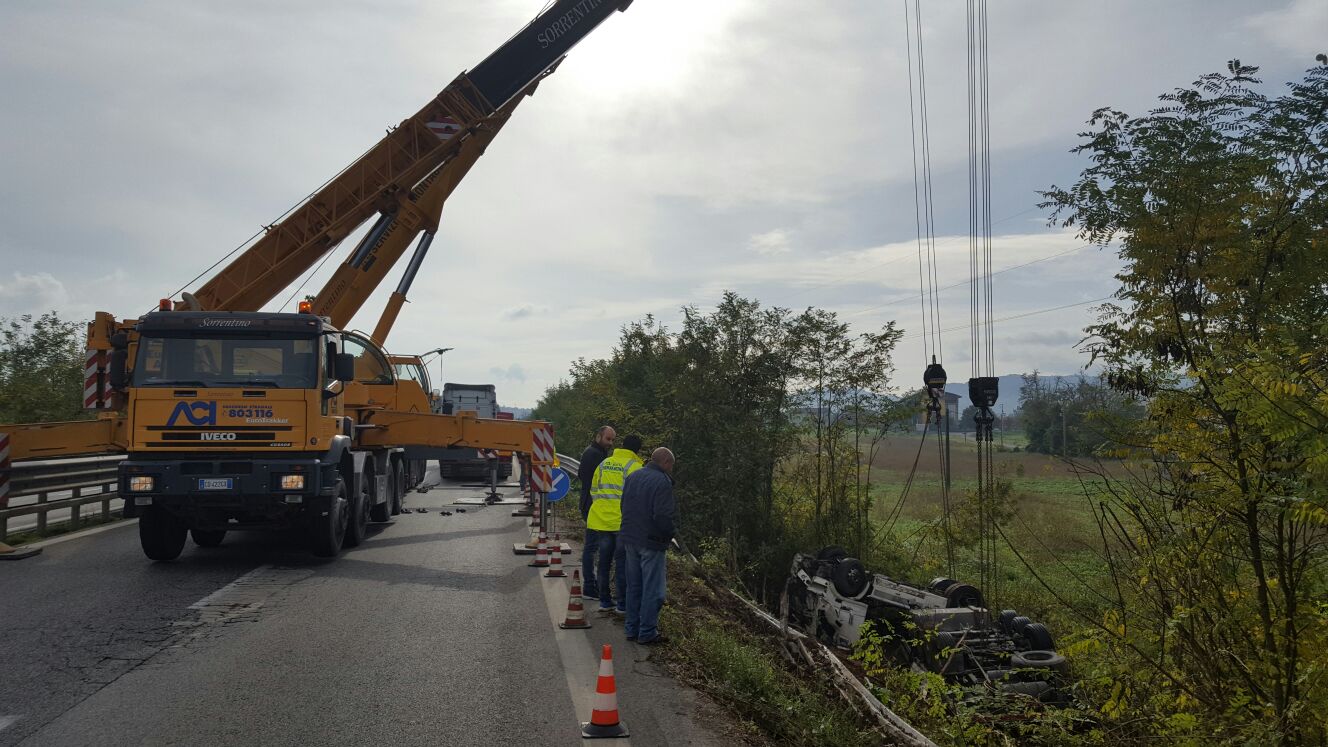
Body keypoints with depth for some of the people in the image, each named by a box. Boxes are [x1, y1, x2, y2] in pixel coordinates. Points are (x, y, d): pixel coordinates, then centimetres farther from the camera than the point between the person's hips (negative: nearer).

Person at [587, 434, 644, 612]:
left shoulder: (604, 463, 10)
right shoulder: (634, 467, -9)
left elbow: (593, 490, 15)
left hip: (601, 520, 5)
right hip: (622, 522, -5)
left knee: (604, 561, 13)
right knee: (623, 563, 4)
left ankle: (605, 601, 19)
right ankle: (623, 603, 8)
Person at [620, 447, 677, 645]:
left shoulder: (633, 477, 8)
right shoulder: (662, 482, -17)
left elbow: (624, 507, 14)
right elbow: (663, 516, -23)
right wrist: (671, 532, -5)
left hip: (630, 539, 8)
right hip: (651, 542, -8)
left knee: (634, 586, 16)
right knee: (652, 589, 1)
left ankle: (632, 629, 23)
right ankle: (647, 633, 5)